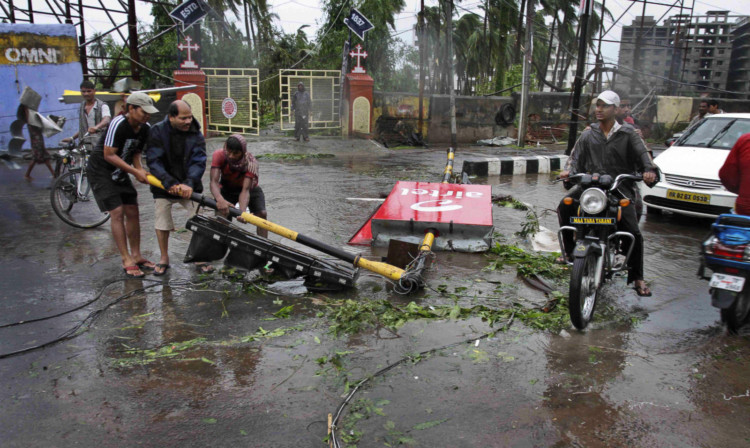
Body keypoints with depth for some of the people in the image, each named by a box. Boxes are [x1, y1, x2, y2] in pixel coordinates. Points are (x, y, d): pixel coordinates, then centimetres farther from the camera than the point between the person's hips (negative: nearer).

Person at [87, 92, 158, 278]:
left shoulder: (145, 128, -3)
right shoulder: (118, 124, -25)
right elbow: (109, 155, -24)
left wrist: (140, 169, -15)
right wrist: (135, 172, -24)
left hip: (120, 172, 7)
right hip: (101, 170, -7)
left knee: (132, 212, 4)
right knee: (117, 213, -11)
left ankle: (136, 256, 15)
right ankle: (127, 261, -7)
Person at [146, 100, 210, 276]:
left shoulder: (195, 133, -7)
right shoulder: (158, 131, -11)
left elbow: (199, 162, -15)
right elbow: (153, 161, -17)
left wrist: (189, 183, -31)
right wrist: (170, 183, -29)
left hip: (189, 186, 1)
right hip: (164, 186, -1)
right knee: (162, 223, 3)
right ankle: (164, 258, 22)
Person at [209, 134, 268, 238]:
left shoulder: (251, 162, -33)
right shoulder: (219, 156, -29)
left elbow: (245, 190, -41)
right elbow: (214, 181, -39)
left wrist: (242, 211, -59)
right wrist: (220, 200, -61)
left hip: (250, 188, -1)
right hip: (226, 189, 1)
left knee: (262, 214, -21)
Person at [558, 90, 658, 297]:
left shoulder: (627, 133, 8)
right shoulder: (588, 134, 15)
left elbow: (642, 153, 1)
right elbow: (577, 158, 11)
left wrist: (649, 170, -20)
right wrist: (570, 172, -10)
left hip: (621, 188, -2)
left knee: (633, 233, -14)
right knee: (565, 207, -22)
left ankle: (637, 278, 1)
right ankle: (569, 250, -3)